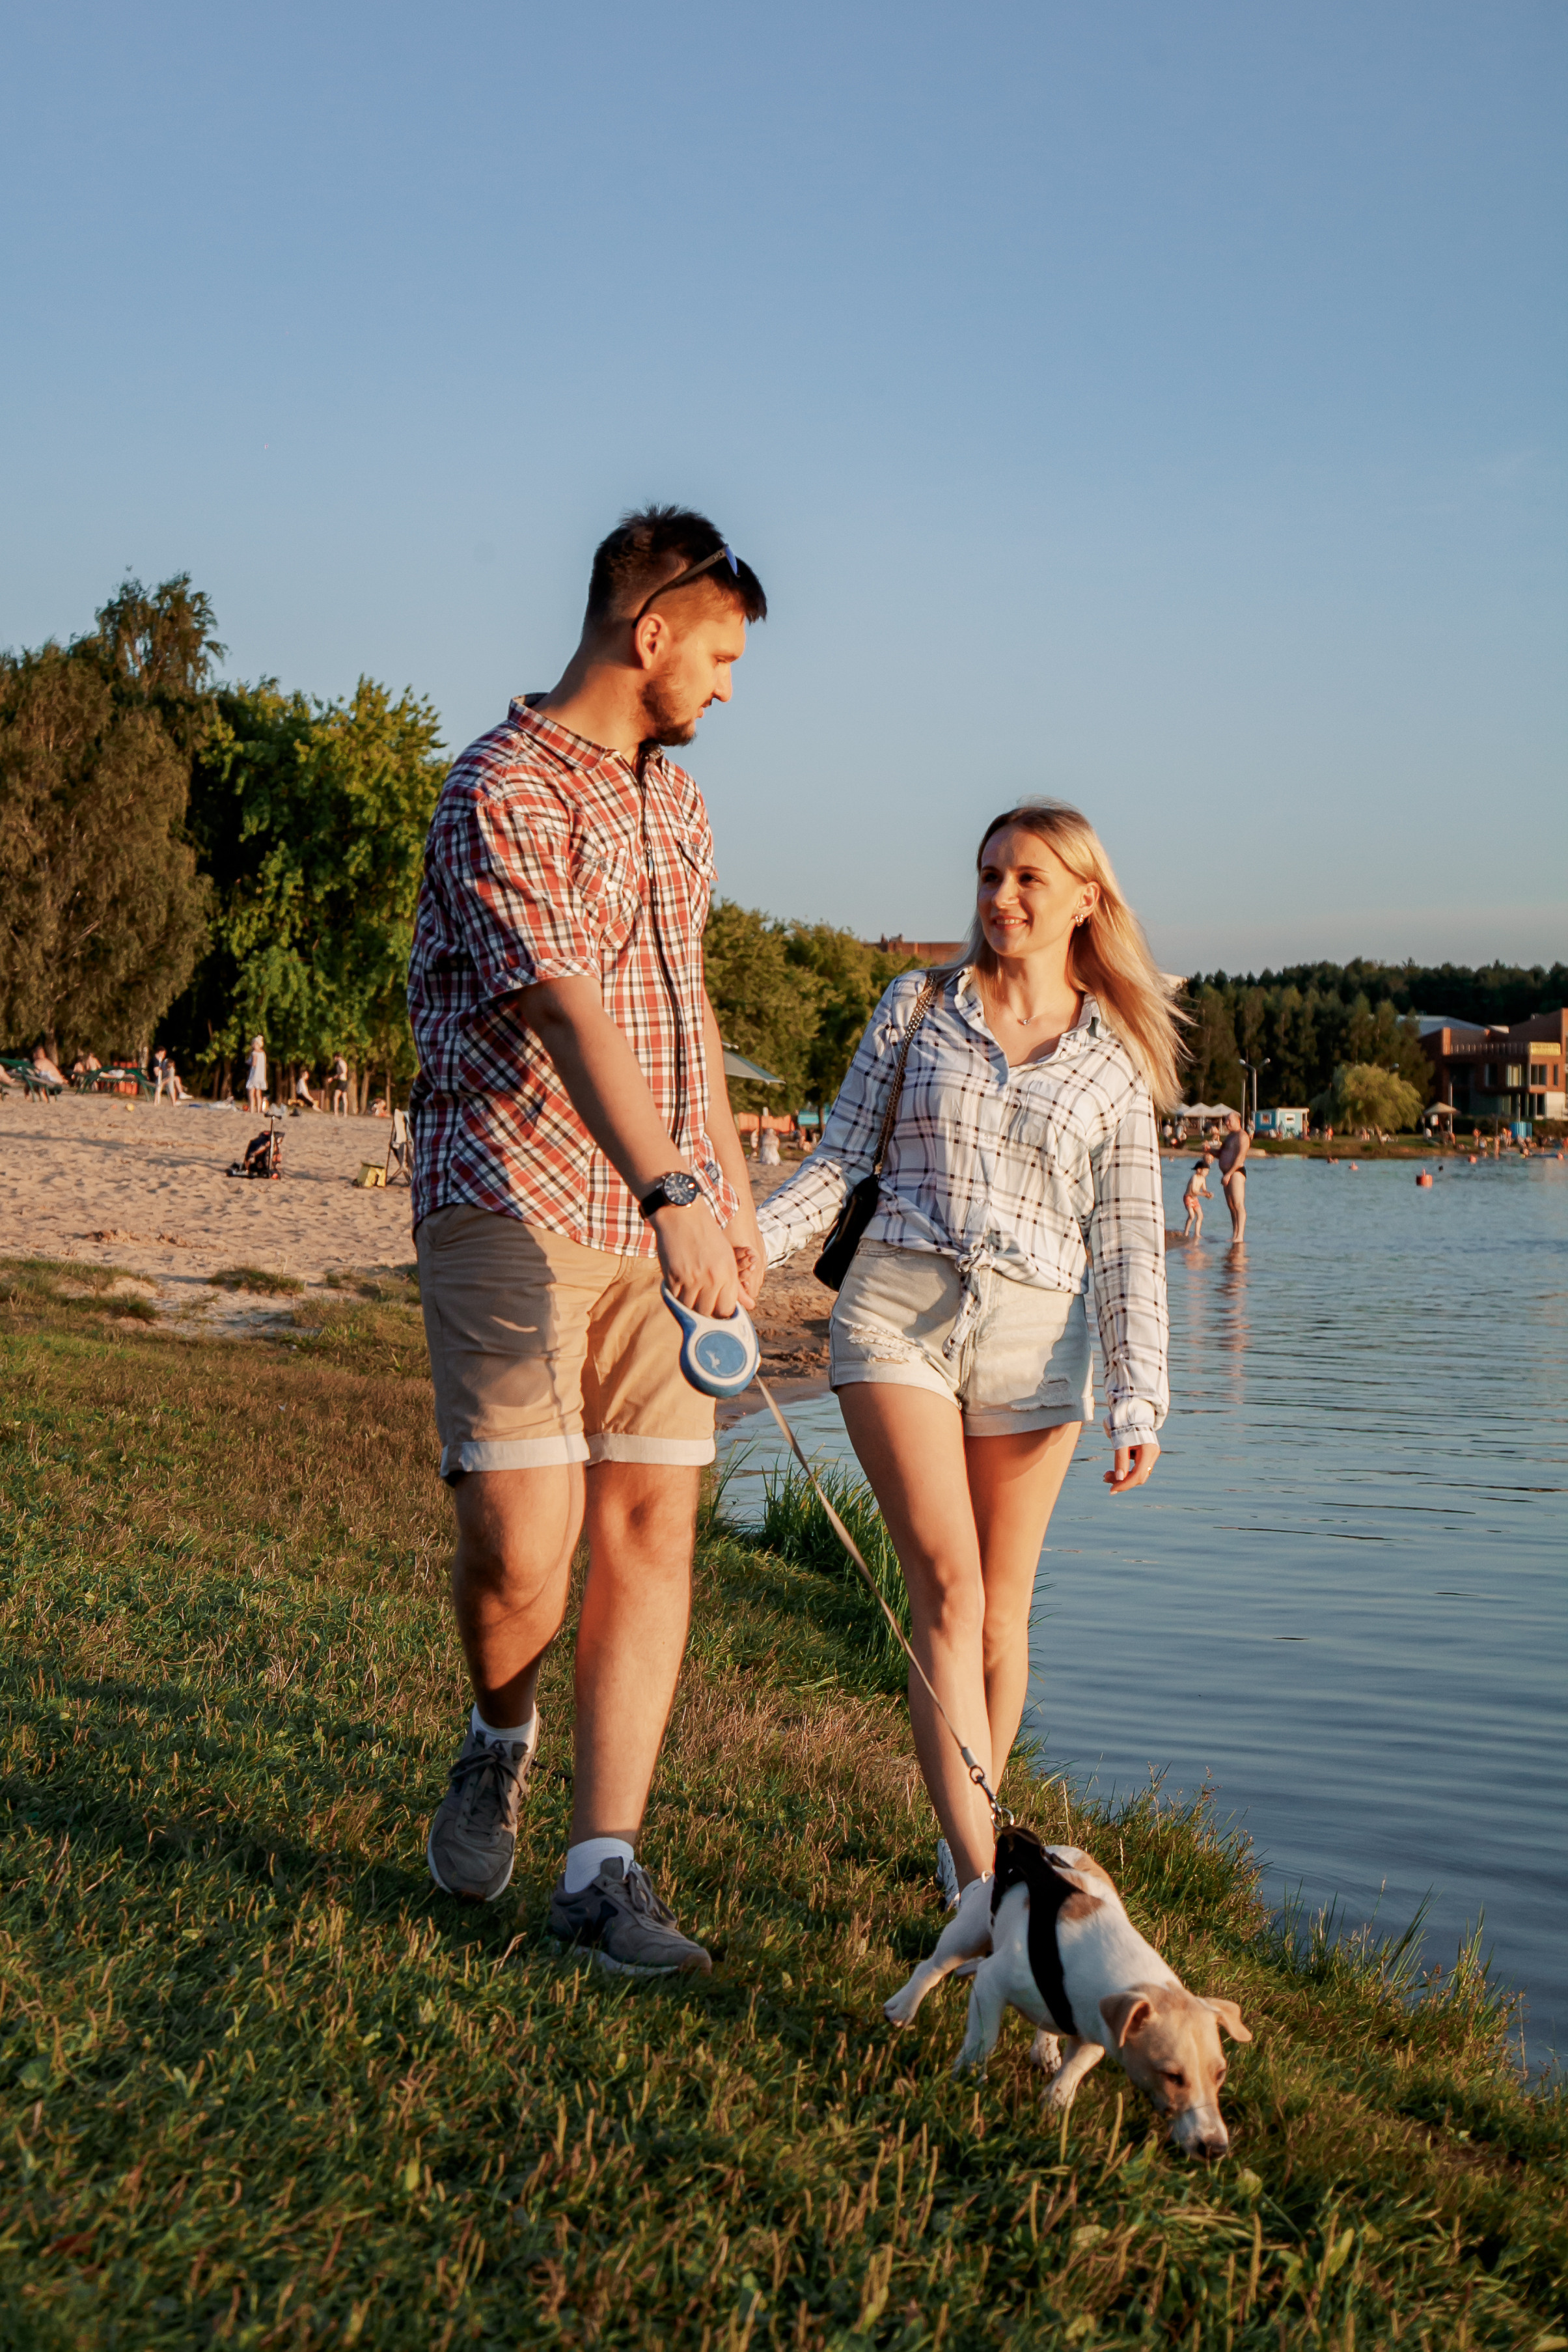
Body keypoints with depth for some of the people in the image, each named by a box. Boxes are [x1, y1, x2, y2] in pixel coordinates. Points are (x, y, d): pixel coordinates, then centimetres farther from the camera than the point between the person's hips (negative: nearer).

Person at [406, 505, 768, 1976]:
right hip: (519, 1206, -7)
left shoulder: (673, 796, 17)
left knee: (652, 1522, -1)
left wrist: (735, 1190, 21)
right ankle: (500, 1737, 20)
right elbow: (570, 1013, -25)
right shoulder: (504, 795, -11)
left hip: (661, 1215, 7)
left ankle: (604, 1868, 3)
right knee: (521, 1541, -13)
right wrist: (673, 1194, -37)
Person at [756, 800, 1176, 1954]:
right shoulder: (918, 1007, 9)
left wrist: (1141, 1400, -2)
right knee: (948, 1588, -12)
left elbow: (1128, 1248, 7)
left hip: (1033, 1336, 1)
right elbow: (837, 1165, 9)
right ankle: (982, 1881, -16)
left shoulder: (1115, 1063, 9)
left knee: (1003, 1607, 6)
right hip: (897, 1308, -1)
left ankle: (969, 1841, 25)